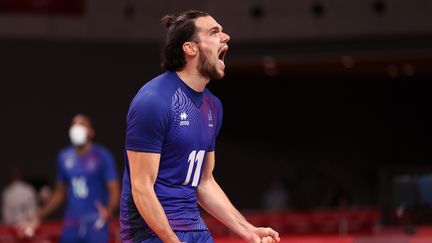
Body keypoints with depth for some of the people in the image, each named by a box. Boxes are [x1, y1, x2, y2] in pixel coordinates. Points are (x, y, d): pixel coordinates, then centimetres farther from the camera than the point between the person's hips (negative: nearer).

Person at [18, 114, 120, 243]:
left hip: (96, 225, -4)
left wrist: (109, 210, -29)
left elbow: (115, 191, -8)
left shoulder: (102, 156, -5)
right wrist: (38, 217, 17)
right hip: (71, 227, 4)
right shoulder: (64, 157, 9)